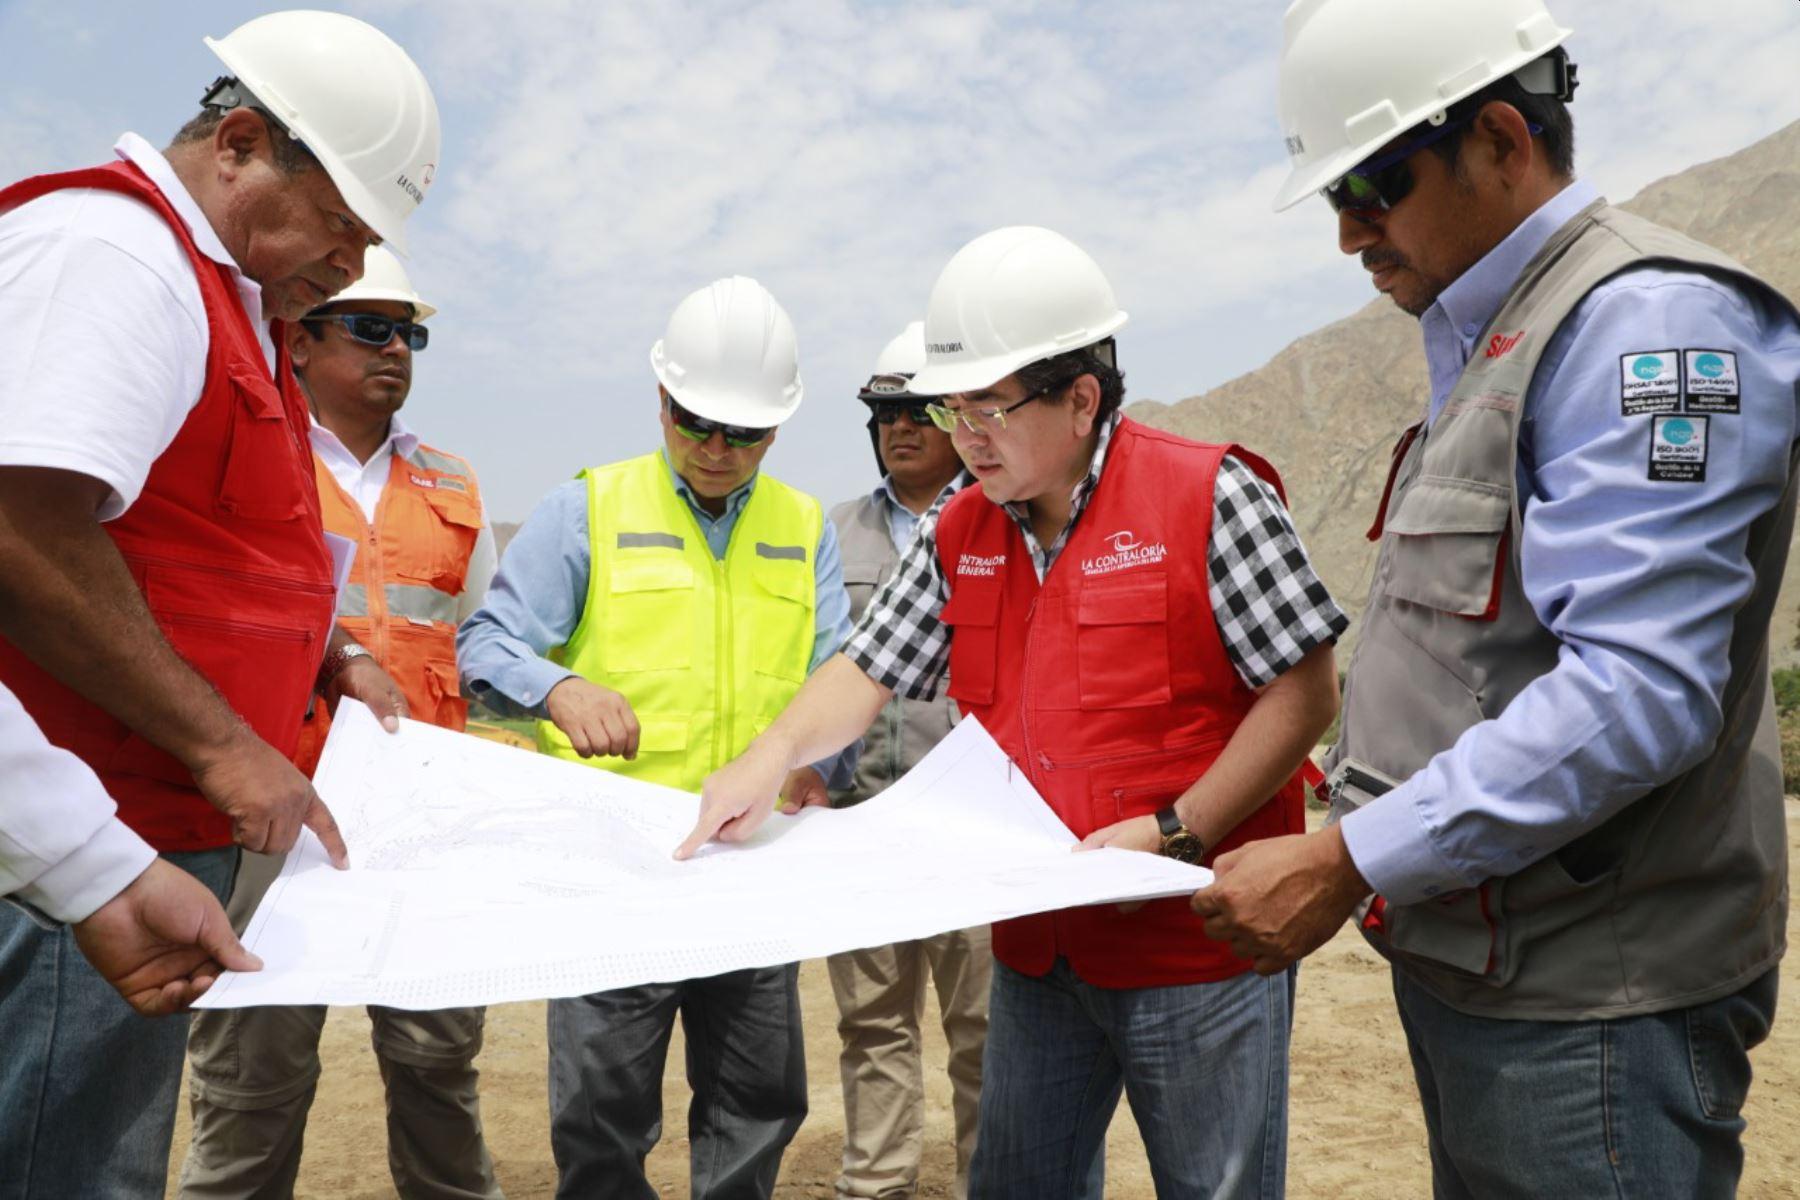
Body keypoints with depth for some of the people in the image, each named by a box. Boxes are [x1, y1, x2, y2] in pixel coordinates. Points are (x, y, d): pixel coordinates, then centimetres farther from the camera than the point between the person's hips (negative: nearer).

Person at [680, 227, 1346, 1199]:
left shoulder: (1209, 497, -13)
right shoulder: (958, 534, 5)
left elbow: (1305, 691, -13)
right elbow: (868, 670, 6)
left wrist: (1176, 835, -19)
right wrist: (770, 758, -12)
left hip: (1197, 947, -5)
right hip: (1037, 946, 6)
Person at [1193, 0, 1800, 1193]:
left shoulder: (1650, 320, -16)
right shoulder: (1484, 344, 12)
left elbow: (1637, 694, -26)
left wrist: (1346, 865, -23)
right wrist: (1350, 831, 13)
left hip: (1588, 1004, -8)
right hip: (1468, 964, 8)